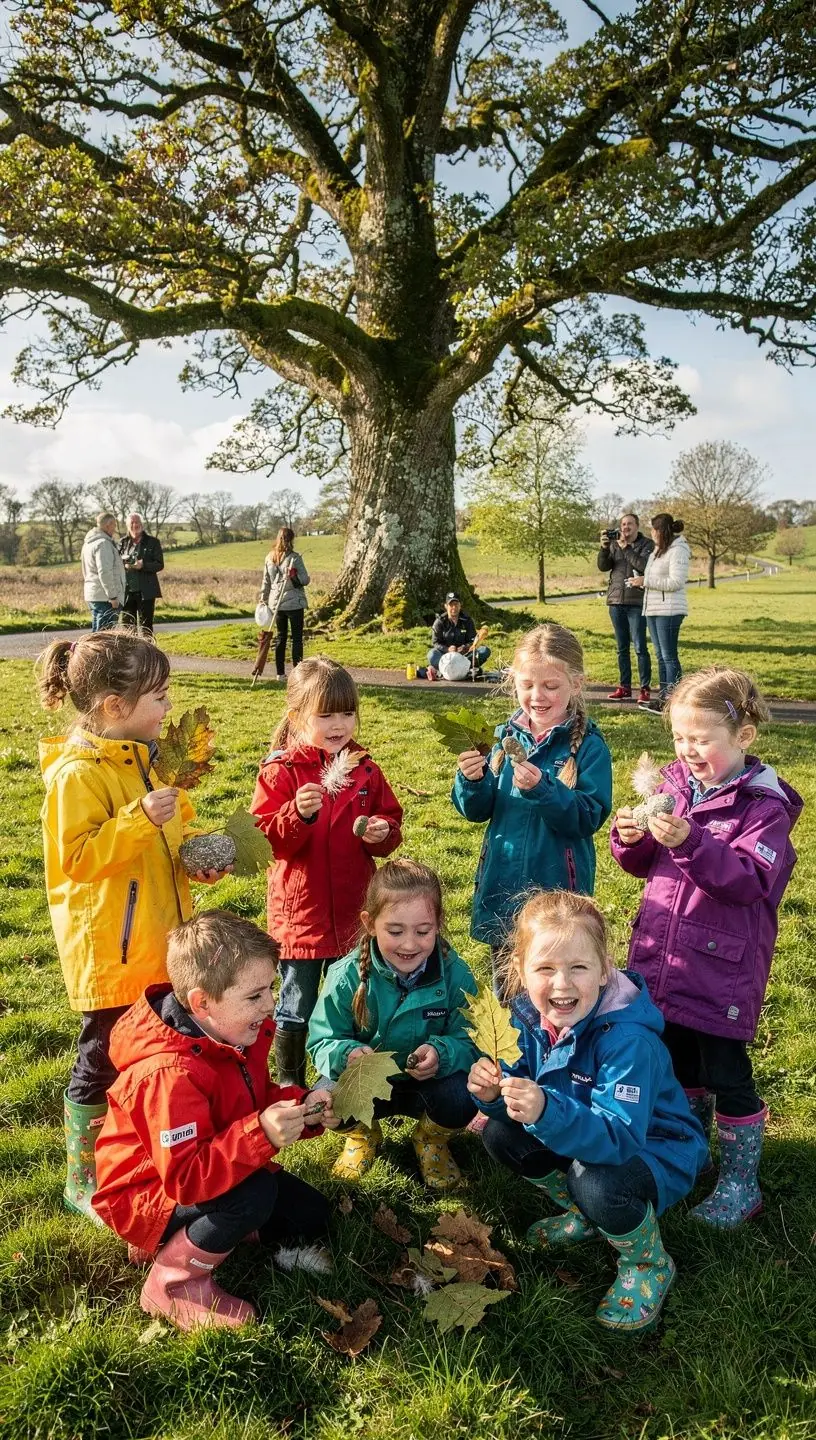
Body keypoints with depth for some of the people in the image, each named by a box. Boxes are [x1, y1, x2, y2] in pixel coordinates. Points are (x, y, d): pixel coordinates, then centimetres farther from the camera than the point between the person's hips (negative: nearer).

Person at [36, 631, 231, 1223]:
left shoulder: (141, 758, 8)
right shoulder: (76, 775, -20)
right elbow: (79, 858, -24)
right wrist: (141, 819, -33)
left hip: (159, 944, 9)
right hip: (109, 950, -9)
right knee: (104, 1063, 4)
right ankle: (85, 1180, 23)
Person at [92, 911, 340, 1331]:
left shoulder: (238, 1035, -7)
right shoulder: (171, 1075, -36)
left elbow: (257, 1104, 5)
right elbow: (186, 1178, -38)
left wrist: (303, 1109, -15)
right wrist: (260, 1135, -48)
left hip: (211, 1174, 9)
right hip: (148, 1197, -9)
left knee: (310, 1216, 9)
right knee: (255, 1193, -34)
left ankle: (189, 1235, 14)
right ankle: (173, 1283, -10)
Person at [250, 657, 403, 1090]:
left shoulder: (364, 768, 2)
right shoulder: (280, 771, -10)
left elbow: (391, 822, 9)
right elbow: (264, 839, -14)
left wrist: (382, 832, -14)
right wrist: (298, 814, -31)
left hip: (353, 911, 4)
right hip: (299, 911, -3)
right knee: (296, 1007, 11)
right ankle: (289, 1083, 30)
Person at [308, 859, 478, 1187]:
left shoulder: (454, 975, -18)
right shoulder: (348, 977, -19)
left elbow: (469, 1043, -16)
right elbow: (322, 1042, -13)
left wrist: (442, 1054, -39)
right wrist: (347, 1054, -36)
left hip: (429, 1084, 0)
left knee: (463, 1096, -31)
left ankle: (431, 1139, 9)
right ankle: (363, 1134, 10)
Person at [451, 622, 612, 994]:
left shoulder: (588, 746, -10)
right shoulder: (506, 736, 2)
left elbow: (589, 818, -18)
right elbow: (477, 811, 3)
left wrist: (542, 789, -30)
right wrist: (471, 781, -17)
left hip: (558, 887, -4)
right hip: (502, 883, 4)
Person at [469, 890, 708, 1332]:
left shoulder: (628, 1039, -34)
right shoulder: (530, 1014, -14)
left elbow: (620, 1137, -39)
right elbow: (518, 1107, -7)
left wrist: (546, 1111, -55)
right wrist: (493, 1093, -31)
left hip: (656, 1150, -6)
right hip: (584, 1138, 7)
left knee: (595, 1183, -35)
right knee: (499, 1134, -9)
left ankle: (649, 1265, 0)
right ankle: (582, 1215, 16)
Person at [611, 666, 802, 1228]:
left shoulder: (763, 805, -14)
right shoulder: (675, 785, 3)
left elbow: (749, 880, -25)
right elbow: (645, 865, 10)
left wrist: (690, 842, -36)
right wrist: (632, 840, -12)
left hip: (722, 968, -6)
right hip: (664, 959, 6)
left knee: (726, 1074, 5)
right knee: (680, 1063, 21)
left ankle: (741, 1182, 25)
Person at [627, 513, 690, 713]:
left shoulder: (678, 550, -11)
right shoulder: (658, 550, 17)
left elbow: (676, 582, -20)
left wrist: (645, 581, -17)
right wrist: (638, 581, 9)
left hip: (669, 611, -10)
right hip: (652, 609, 10)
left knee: (669, 656, -8)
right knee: (660, 656, 12)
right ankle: (663, 697, 18)